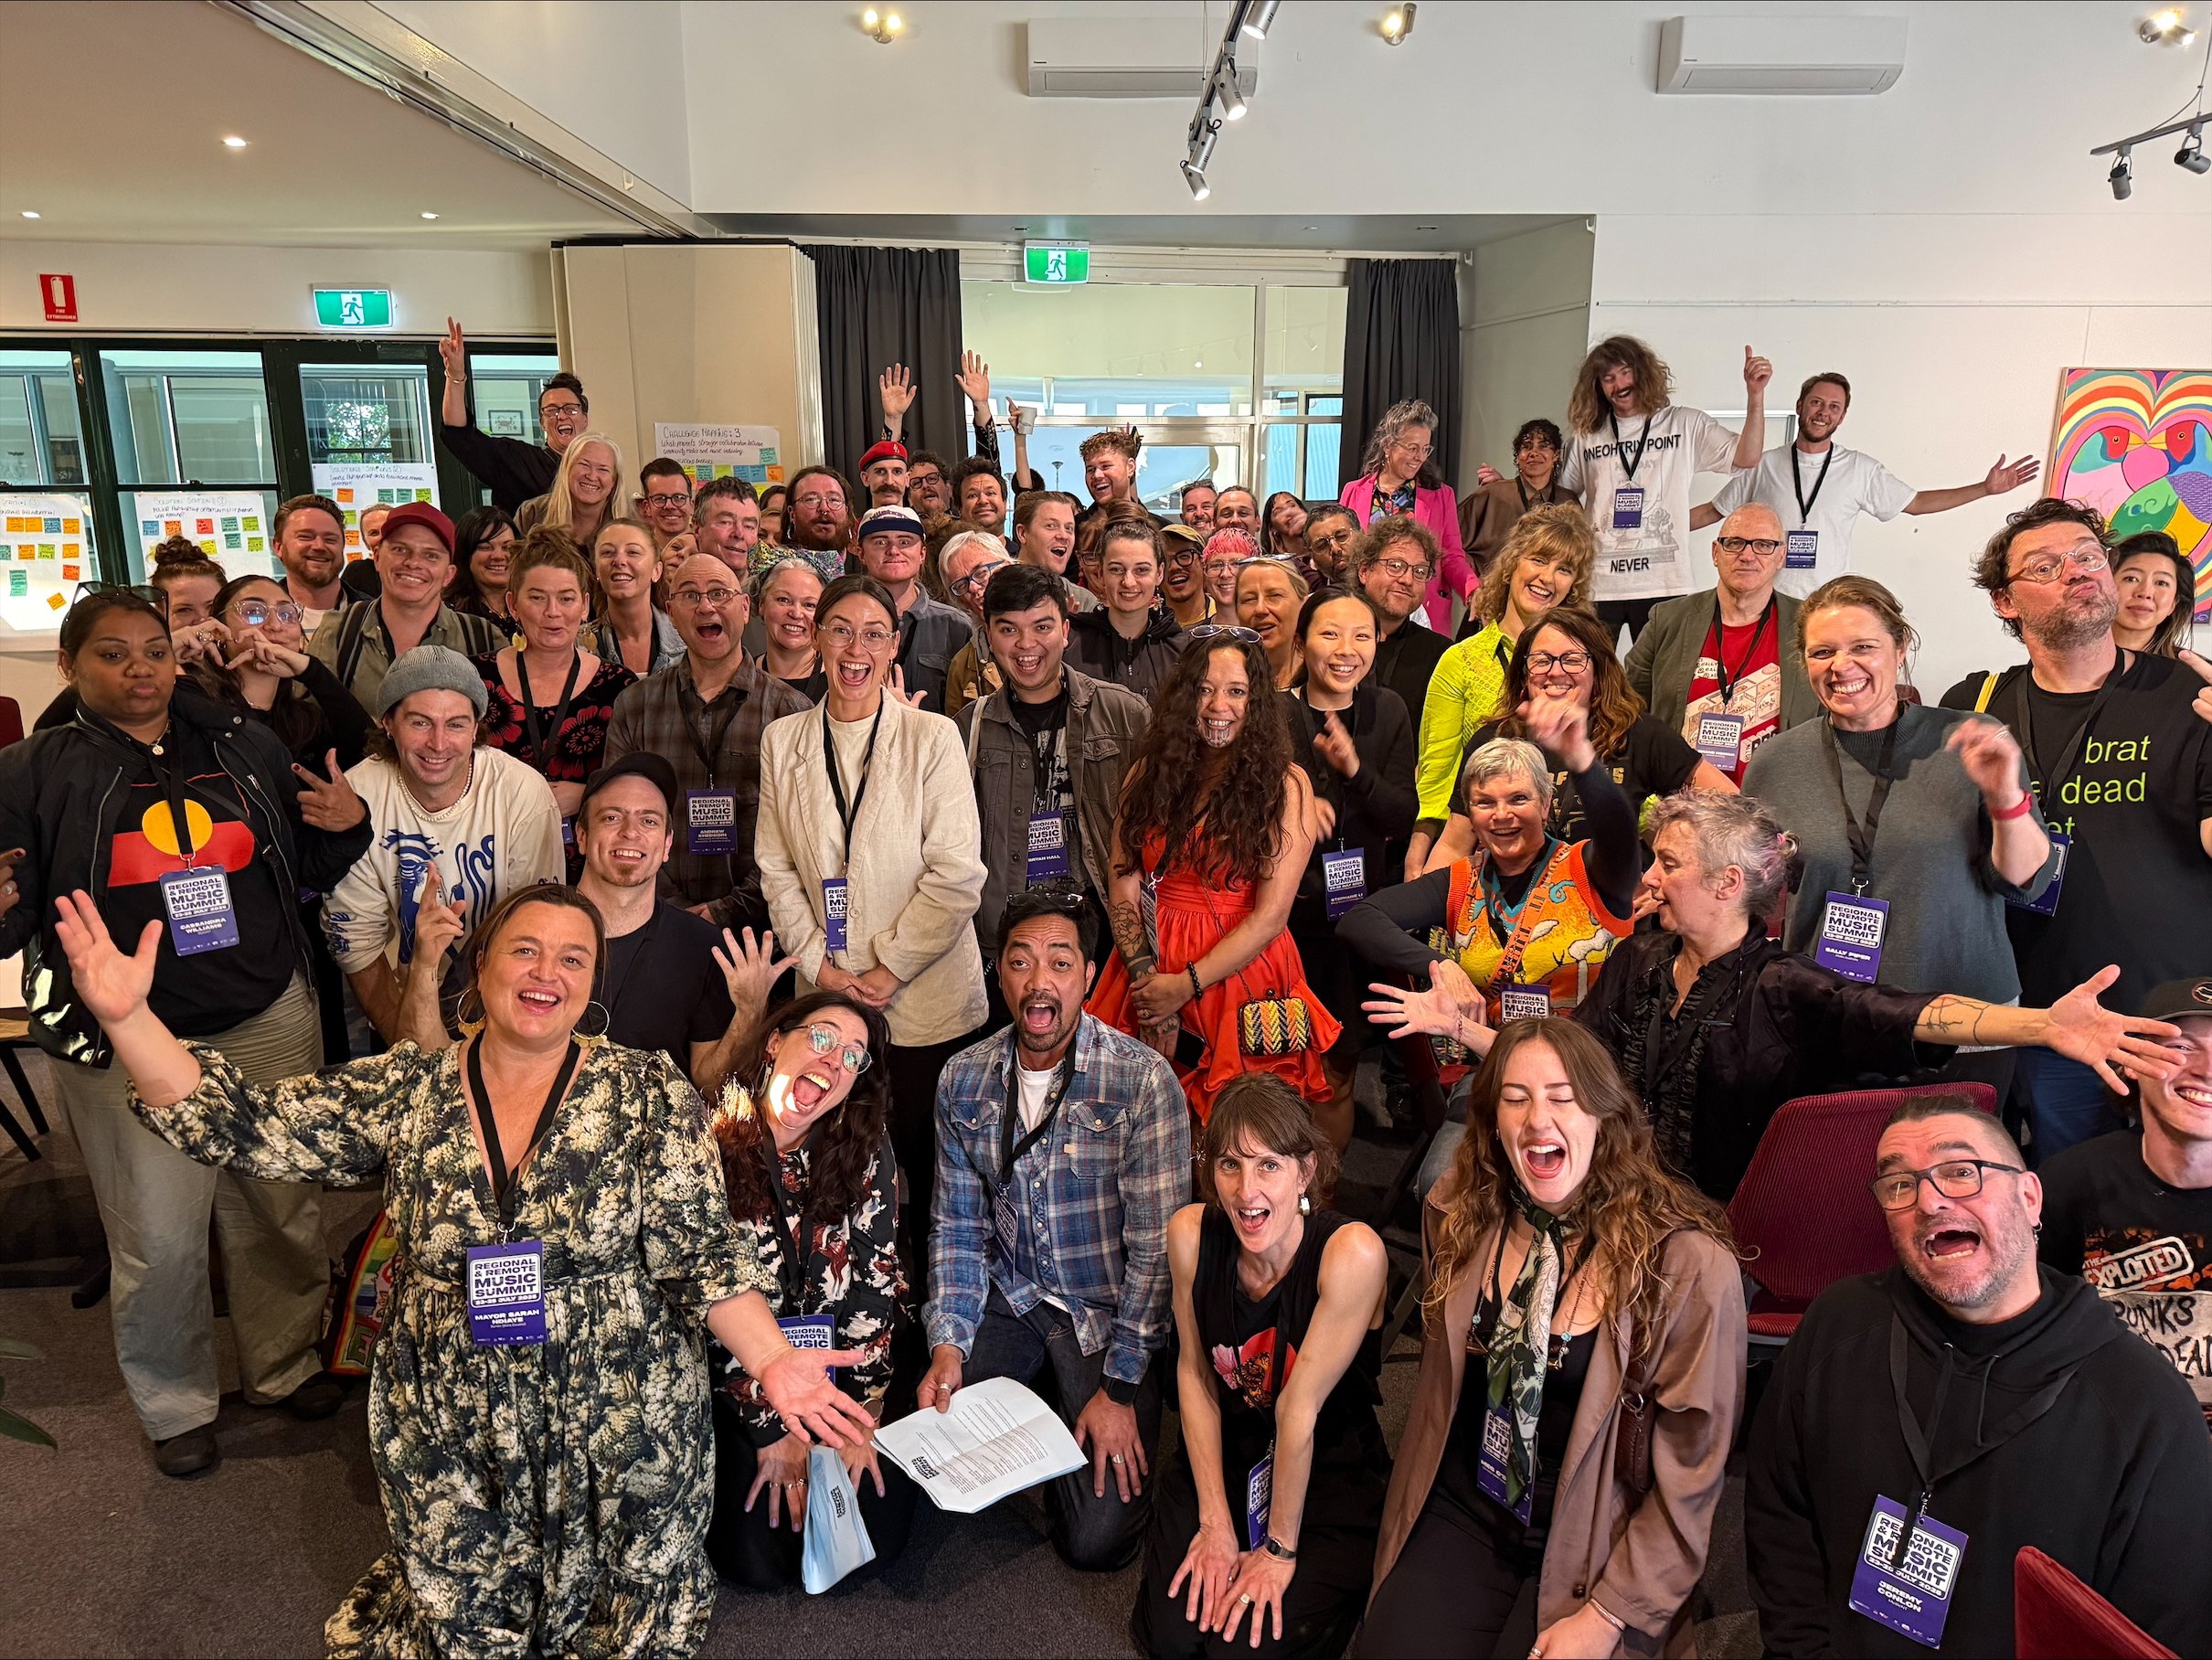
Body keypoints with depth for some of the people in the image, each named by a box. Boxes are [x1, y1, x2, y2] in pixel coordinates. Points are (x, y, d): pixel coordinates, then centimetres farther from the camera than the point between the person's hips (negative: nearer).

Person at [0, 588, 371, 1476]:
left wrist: (346, 826, -4)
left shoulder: (247, 745, 6)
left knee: (283, 1209, 14)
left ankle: (285, 1363, 38)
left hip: (269, 1021, 3)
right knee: (158, 1241, 4)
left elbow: (310, 868, 16)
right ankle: (174, 1404, 29)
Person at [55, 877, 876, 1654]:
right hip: (449, 1441, 2)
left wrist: (773, 1360, -22)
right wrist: (126, 1017, -22)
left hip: (613, 1436, -1)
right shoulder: (403, 1092, -4)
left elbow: (700, 1255, -11)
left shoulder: (648, 1094, -10)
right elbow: (246, 1128, -11)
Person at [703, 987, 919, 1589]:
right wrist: (771, 1429, -13)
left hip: (835, 1373, 3)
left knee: (881, 1537, -8)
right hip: (731, 1378, -2)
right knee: (762, 1558, -12)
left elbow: (874, 1282, -4)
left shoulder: (866, 1151, -5)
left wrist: (862, 1413, -10)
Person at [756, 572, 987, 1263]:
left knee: (927, 1167, 4)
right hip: (827, 1000, 3)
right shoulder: (783, 741, 8)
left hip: (925, 1001, -2)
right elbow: (777, 870, 7)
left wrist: (891, 968, -10)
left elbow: (958, 874, -8)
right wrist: (819, 964, -4)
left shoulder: (933, 737, -3)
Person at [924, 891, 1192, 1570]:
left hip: (1108, 1313, -4)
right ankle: (1037, 1398, 17)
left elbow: (1156, 1248, -17)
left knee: (1095, 1540, -12)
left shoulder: (1143, 1081, -19)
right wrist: (948, 1345, -11)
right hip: (1008, 1300, 4)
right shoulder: (964, 1079, -4)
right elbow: (958, 1226, 2)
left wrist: (1119, 1388, -17)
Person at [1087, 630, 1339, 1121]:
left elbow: (1271, 915, -11)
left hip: (1242, 975, -3)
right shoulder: (1150, 770, 4)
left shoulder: (1285, 783, -5)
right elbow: (1122, 891, -1)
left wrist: (1187, 985, -15)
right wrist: (1147, 982, -14)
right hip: (1151, 968, 3)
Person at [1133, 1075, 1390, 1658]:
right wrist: (1216, 1521, -6)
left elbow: (1300, 1408, -23)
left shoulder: (1352, 1253, -29)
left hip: (1330, 1473, -3)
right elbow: (1194, 1372, -4)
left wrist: (1280, 1549, -12)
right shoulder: (1191, 1233, -16)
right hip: (1224, 1453, 3)